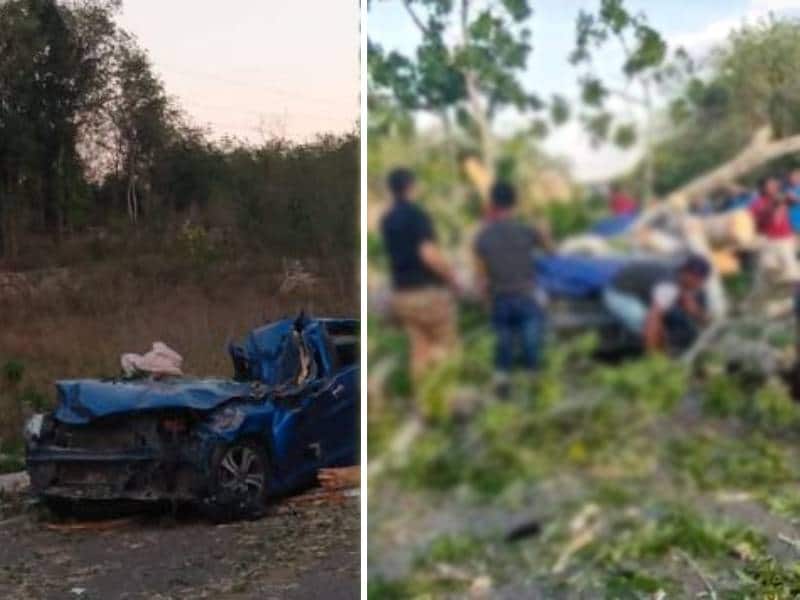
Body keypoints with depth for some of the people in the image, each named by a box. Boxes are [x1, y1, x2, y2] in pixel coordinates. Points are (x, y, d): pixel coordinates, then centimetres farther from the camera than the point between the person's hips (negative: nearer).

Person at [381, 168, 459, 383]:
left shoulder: (387, 220, 10)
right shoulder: (417, 215, -14)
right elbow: (429, 255, -23)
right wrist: (451, 276, -9)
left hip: (401, 293, 7)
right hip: (427, 291, -6)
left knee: (420, 349, 10)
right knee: (446, 345, 6)